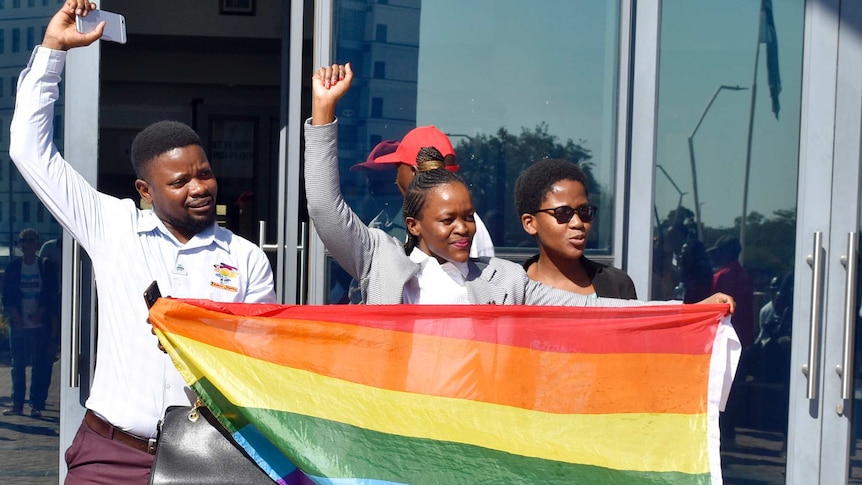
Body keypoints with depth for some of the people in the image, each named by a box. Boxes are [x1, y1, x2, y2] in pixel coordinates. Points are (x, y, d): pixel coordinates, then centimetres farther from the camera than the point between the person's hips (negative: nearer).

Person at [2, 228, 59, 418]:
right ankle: (17, 404, 11)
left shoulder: (45, 266, 3)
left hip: (40, 325, -2)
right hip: (19, 324, 2)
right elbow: (7, 295, 6)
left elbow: (51, 296, 2)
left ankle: (37, 405, 2)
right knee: (18, 365, 4)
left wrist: (41, 313, -10)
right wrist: (14, 315, -7)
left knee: (40, 366, -2)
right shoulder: (13, 267, 6)